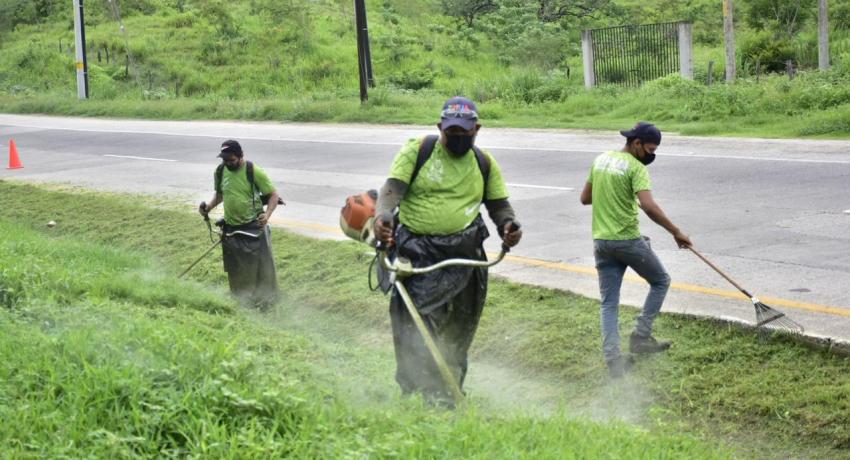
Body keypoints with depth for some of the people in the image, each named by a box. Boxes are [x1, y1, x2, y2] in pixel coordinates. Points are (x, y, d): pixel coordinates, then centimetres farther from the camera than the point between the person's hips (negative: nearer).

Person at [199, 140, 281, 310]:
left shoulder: (253, 171, -15)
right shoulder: (220, 171, 1)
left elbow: (273, 195, -11)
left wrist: (267, 214, -28)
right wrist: (209, 206, 0)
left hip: (253, 227, -5)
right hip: (231, 228, 5)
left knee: (261, 266, 0)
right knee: (236, 271, 14)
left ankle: (265, 302, 13)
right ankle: (240, 301, 31)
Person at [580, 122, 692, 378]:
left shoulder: (601, 160, 9)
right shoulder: (635, 168, -13)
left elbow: (585, 198, 17)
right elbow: (648, 206, -26)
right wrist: (675, 232, -21)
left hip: (601, 241, 6)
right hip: (628, 240, -6)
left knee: (609, 302, 8)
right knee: (661, 281, 16)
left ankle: (613, 359, -3)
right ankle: (640, 337, 12)